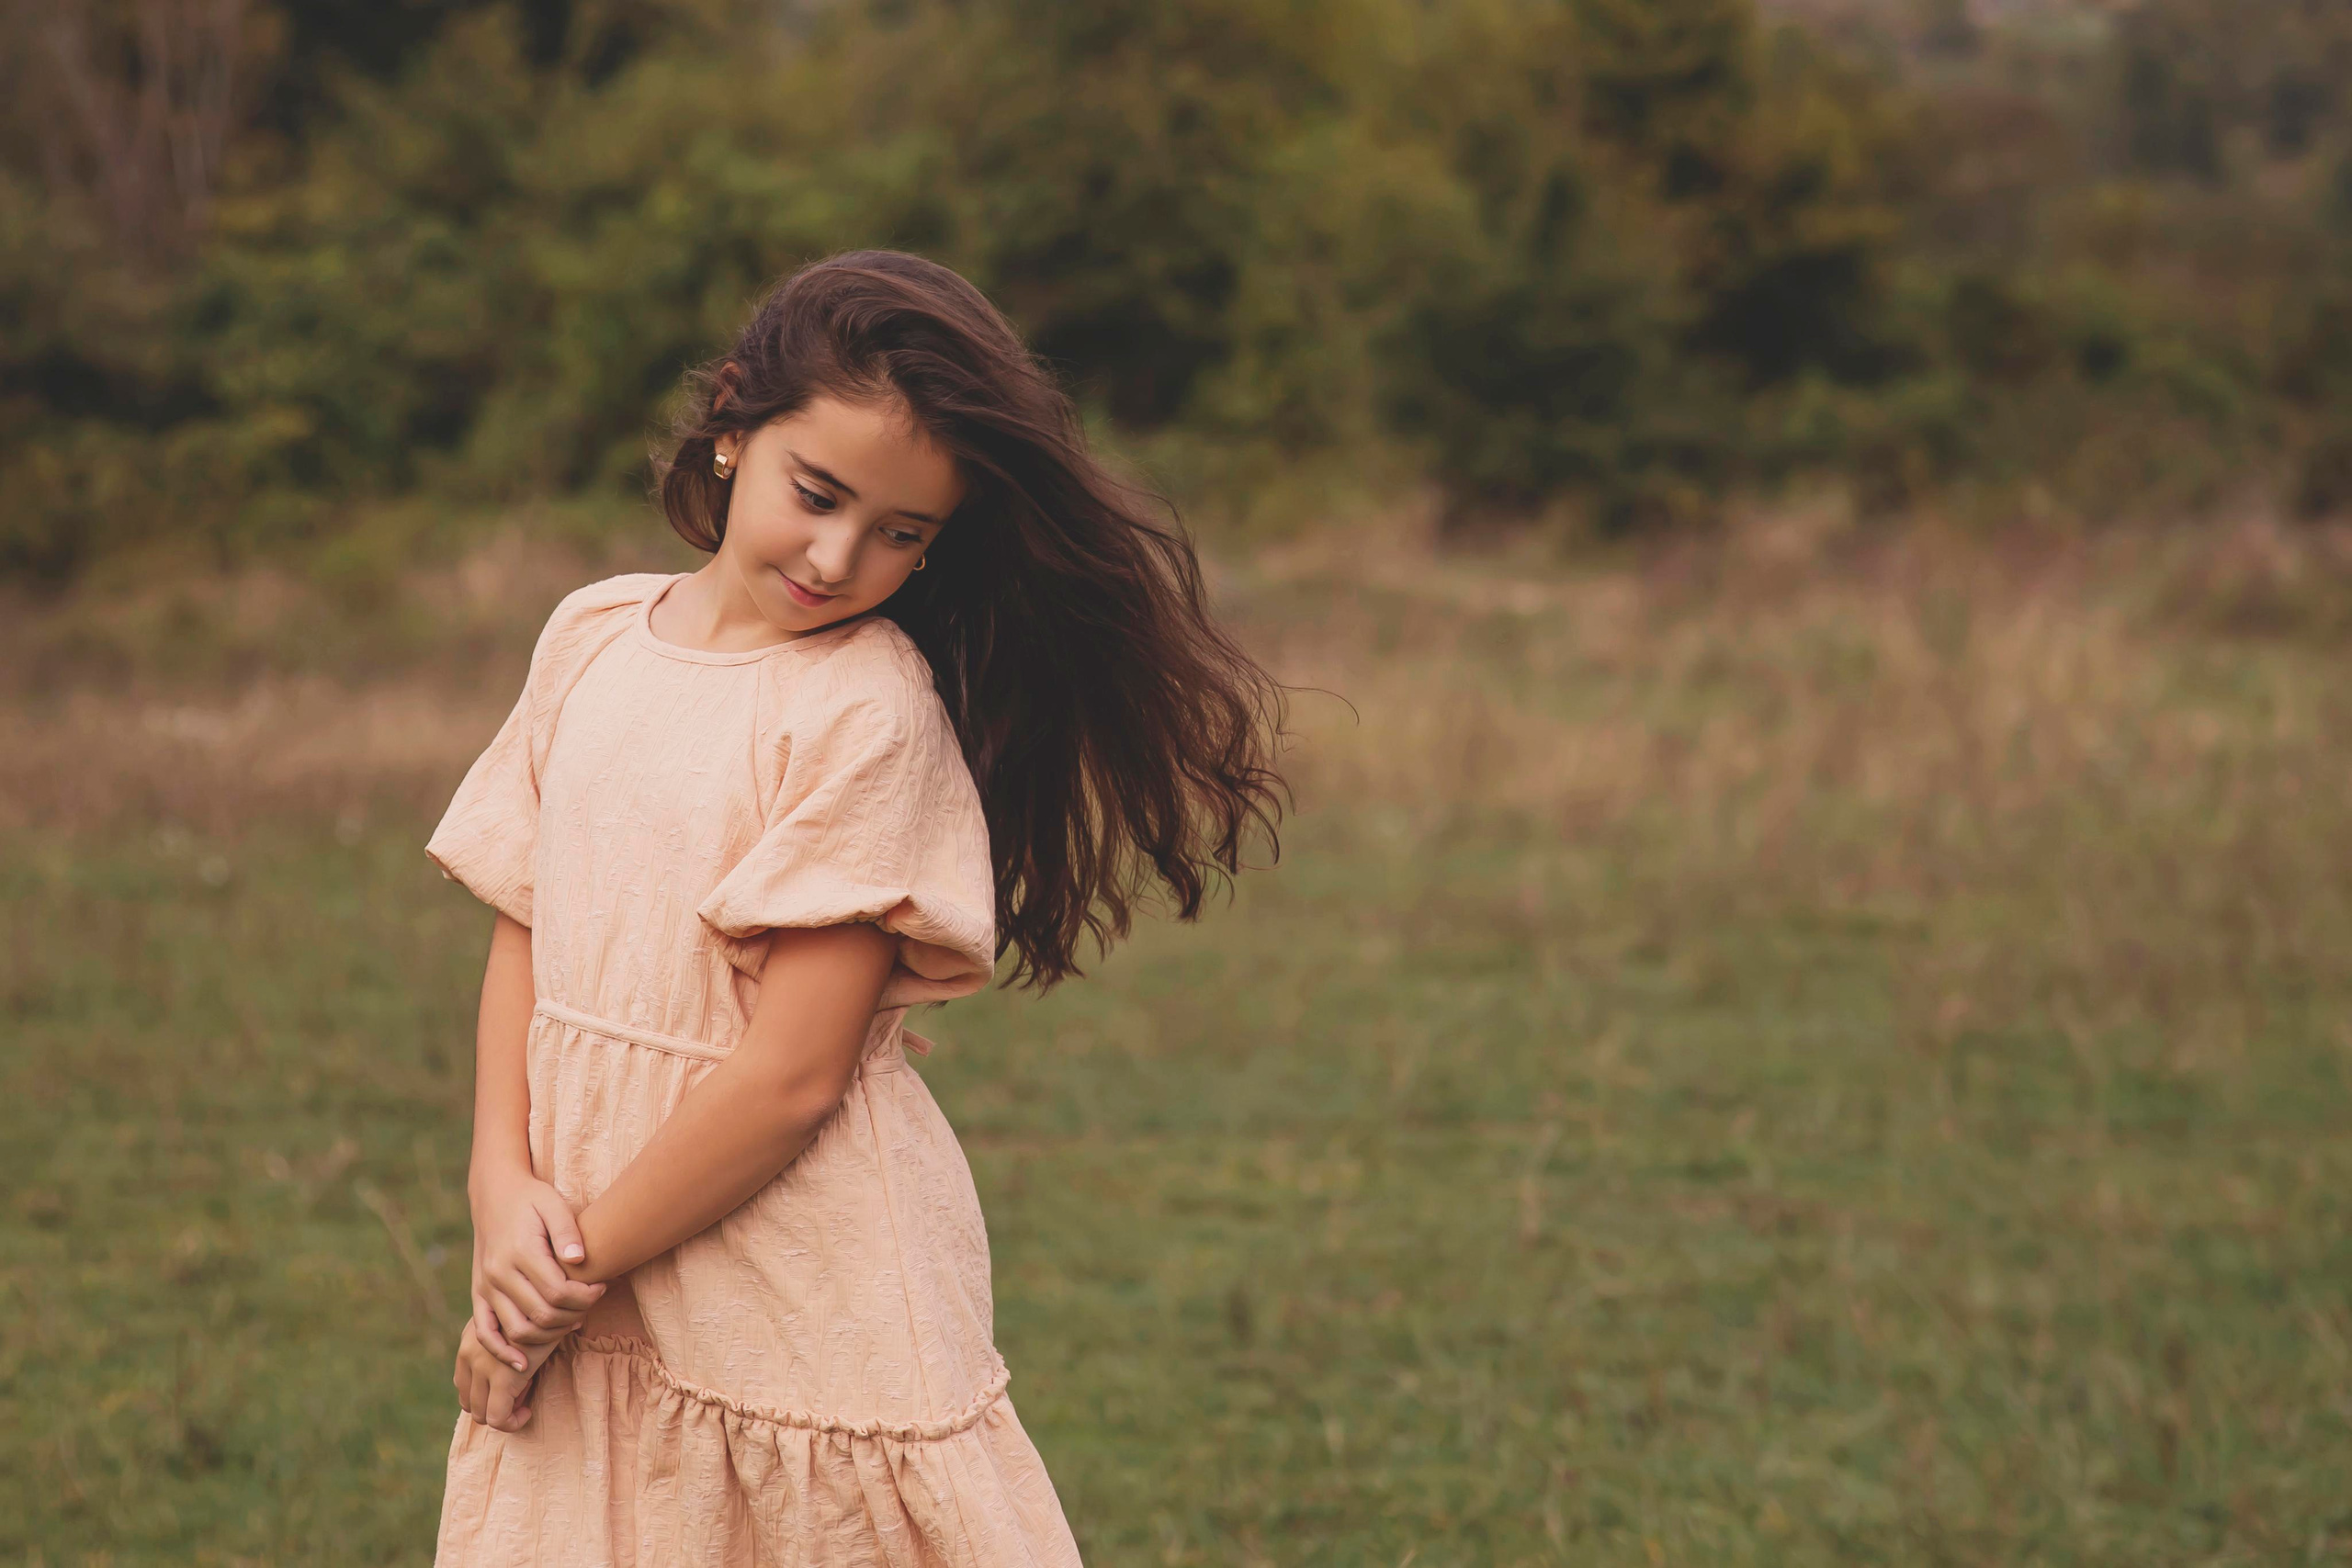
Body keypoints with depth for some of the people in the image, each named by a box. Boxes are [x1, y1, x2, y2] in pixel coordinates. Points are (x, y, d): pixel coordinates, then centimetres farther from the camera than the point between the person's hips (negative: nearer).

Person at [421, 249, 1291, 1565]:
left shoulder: (869, 707, -14)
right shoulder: (594, 638, 5)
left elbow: (793, 1073, -17)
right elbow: (523, 931, 8)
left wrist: (575, 1268, -11)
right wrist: (504, 1187, -7)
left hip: (812, 1295, -5)